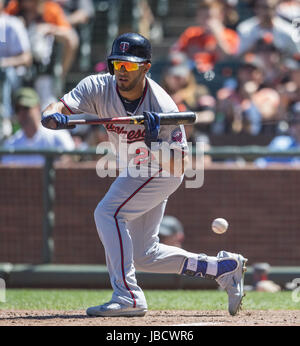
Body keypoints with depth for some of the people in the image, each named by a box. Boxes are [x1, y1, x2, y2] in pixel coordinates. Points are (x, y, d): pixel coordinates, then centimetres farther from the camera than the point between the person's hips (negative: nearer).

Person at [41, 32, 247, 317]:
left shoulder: (162, 107, -29)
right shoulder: (99, 88, -18)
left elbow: (179, 165, -28)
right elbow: (56, 109, -29)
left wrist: (155, 142, -45)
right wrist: (54, 117, -52)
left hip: (160, 171, -7)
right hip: (134, 172, 7)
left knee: (108, 212, -26)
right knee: (142, 255, 12)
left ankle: (128, 296, -27)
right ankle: (223, 267, 21)